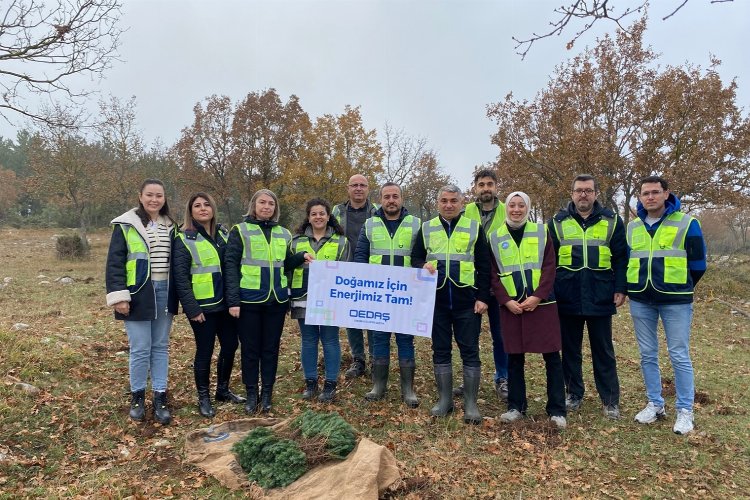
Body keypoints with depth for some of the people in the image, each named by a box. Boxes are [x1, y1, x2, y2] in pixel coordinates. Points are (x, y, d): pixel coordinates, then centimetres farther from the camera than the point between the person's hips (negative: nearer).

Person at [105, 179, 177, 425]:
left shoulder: (170, 226, 10)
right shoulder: (126, 225, -4)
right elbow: (114, 262, -7)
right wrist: (119, 295, -14)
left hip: (164, 293, 4)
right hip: (139, 294, -4)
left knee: (161, 347, 10)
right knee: (140, 349, 0)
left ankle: (160, 397, 18)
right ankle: (137, 396, 21)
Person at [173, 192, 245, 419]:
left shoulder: (224, 233, 10)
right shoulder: (184, 239, -7)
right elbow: (180, 277, -12)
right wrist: (192, 308, -17)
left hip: (226, 303, 6)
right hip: (203, 306, -6)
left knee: (230, 345, 12)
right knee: (205, 351, 3)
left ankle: (223, 389, 31)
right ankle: (203, 397, 21)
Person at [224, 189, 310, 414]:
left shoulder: (284, 234, 11)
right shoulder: (240, 231, -2)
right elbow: (231, 266, -7)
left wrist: (302, 257, -2)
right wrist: (233, 300, -14)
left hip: (277, 300, 4)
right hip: (249, 300, -3)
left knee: (271, 348, 11)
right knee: (250, 349, 7)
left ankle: (267, 393, 23)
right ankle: (251, 394, 21)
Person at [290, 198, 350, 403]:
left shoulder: (340, 241, 4)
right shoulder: (297, 240, 9)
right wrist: (288, 296, 6)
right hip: (304, 299, 2)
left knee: (330, 341, 4)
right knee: (308, 341, 10)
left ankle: (330, 384, 15)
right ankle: (310, 382, 22)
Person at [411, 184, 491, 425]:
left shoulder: (474, 228, 4)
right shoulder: (426, 229, 9)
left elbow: (483, 266, 3)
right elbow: (415, 257, 11)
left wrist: (483, 297, -5)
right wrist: (423, 266, -13)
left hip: (467, 301, -2)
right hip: (436, 301, 2)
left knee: (470, 351, 3)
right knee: (440, 350, 9)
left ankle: (471, 403, 13)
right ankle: (445, 400, 22)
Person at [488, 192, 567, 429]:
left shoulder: (541, 232, 4)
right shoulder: (495, 237, 6)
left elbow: (549, 268, -2)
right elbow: (493, 274, 3)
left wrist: (537, 296, -13)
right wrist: (506, 301, -8)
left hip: (542, 303, -1)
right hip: (511, 306, 1)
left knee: (552, 356, 1)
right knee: (514, 357, 8)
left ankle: (556, 409, 12)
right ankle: (516, 406, 20)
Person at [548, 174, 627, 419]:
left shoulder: (612, 221, 3)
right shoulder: (558, 222, 4)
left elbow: (620, 258, 3)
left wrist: (620, 289, -5)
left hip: (600, 297, -1)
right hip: (567, 298, 1)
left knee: (603, 351, 8)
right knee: (570, 349, 11)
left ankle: (610, 400, 19)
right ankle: (574, 394, 25)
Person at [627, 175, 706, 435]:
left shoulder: (687, 223, -3)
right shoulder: (632, 227, 9)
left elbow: (697, 263, 0)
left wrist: (680, 287, 8)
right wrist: (635, 286, 14)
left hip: (675, 301, -4)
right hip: (640, 300, 4)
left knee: (679, 356, 0)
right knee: (647, 355, 10)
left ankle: (685, 411, 12)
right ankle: (655, 404, 22)